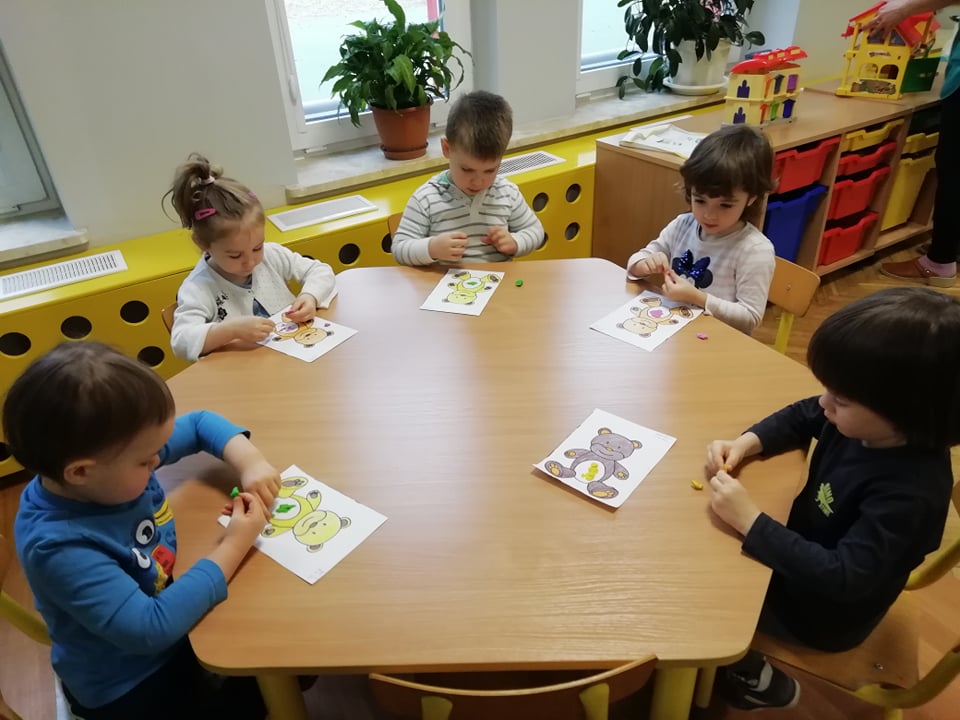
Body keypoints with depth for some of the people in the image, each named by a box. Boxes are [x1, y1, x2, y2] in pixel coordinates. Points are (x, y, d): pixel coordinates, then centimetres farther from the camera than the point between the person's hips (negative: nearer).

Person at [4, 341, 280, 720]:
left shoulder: (117, 453, -16)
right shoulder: (59, 546, -36)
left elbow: (200, 424, -1)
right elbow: (151, 628, -37)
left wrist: (250, 462, -19)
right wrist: (233, 547, -31)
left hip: (174, 610, 7)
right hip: (127, 688, -6)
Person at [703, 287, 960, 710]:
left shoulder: (911, 492, -36)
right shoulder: (864, 421, -16)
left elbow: (843, 577, -37)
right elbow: (802, 417, 3)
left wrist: (750, 521, -38)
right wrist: (747, 443, -14)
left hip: (824, 612, -7)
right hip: (805, 553, 7)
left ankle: (757, 680, 22)